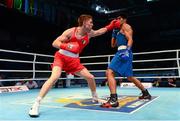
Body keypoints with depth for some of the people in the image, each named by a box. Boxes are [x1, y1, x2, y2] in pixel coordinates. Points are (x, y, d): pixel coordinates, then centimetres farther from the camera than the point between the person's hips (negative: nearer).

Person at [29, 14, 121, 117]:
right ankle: (36, 105, -22)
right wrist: (66, 46, -35)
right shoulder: (70, 31, -17)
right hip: (61, 57, -5)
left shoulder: (89, 34, -1)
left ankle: (96, 98, 26)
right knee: (55, 77, -29)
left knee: (90, 77, 1)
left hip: (74, 60, 5)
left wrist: (110, 26, 12)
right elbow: (54, 43, -17)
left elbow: (100, 31, 21)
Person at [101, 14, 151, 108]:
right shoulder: (119, 30, 29)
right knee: (130, 77, 19)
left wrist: (127, 50, -30)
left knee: (109, 72, -21)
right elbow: (113, 45, 29)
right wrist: (113, 34, 20)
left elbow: (130, 39, -13)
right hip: (121, 52, 10)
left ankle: (113, 99, -29)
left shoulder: (126, 26, 3)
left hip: (124, 51, -10)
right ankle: (146, 93, 31)